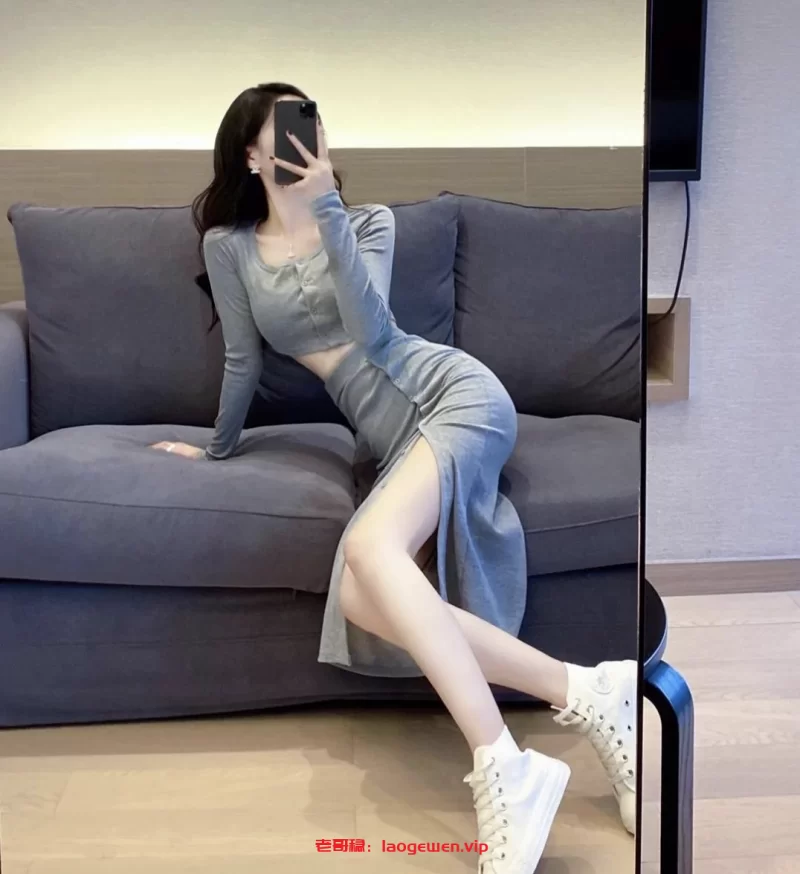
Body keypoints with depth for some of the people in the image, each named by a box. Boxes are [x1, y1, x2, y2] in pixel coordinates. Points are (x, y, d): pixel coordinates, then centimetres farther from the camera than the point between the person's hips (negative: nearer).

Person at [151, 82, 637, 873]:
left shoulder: (367, 221, 9)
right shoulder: (228, 245, 14)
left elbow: (371, 330, -8)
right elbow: (244, 360, 20)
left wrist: (328, 208, -10)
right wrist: (218, 448, 28)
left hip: (455, 392, -3)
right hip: (394, 435, 3)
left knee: (370, 545, -33)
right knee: (359, 602, -27)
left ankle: (504, 772, -33)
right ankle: (584, 692, -23)